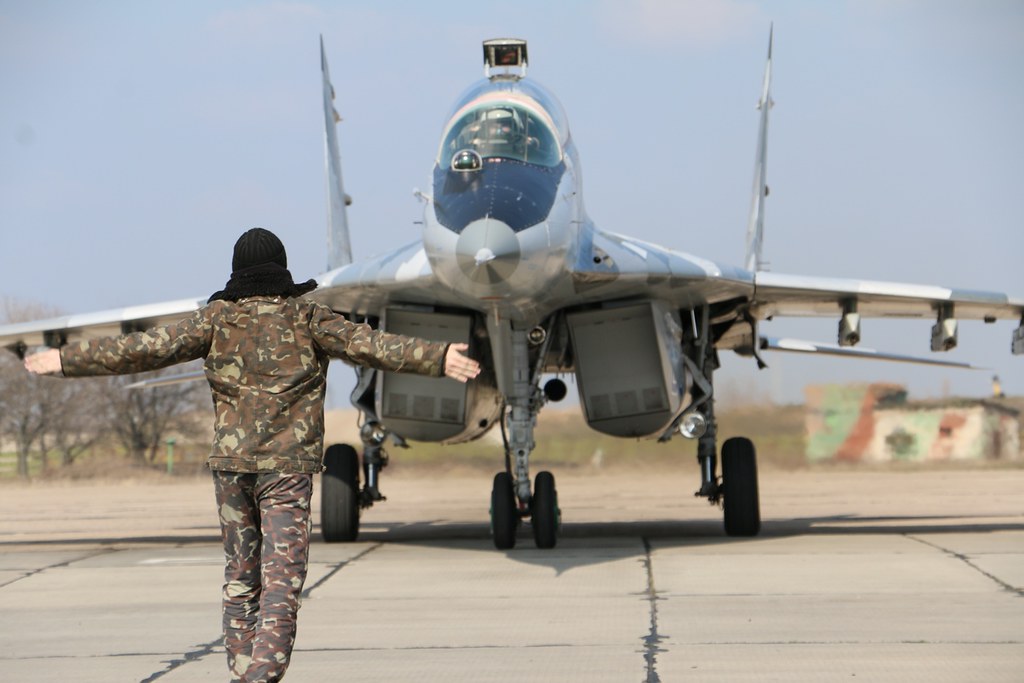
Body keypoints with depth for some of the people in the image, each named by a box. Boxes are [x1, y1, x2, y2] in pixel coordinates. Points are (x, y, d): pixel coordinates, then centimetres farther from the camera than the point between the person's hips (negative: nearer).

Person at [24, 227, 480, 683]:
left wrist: (66, 361, 9)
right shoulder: (306, 317, 0)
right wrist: (437, 359, -13)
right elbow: (365, 344, -10)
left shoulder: (217, 318, 3)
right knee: (281, 581, -6)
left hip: (230, 463, 3)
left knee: (240, 576, 15)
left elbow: (145, 349, 2)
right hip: (288, 466, -3)